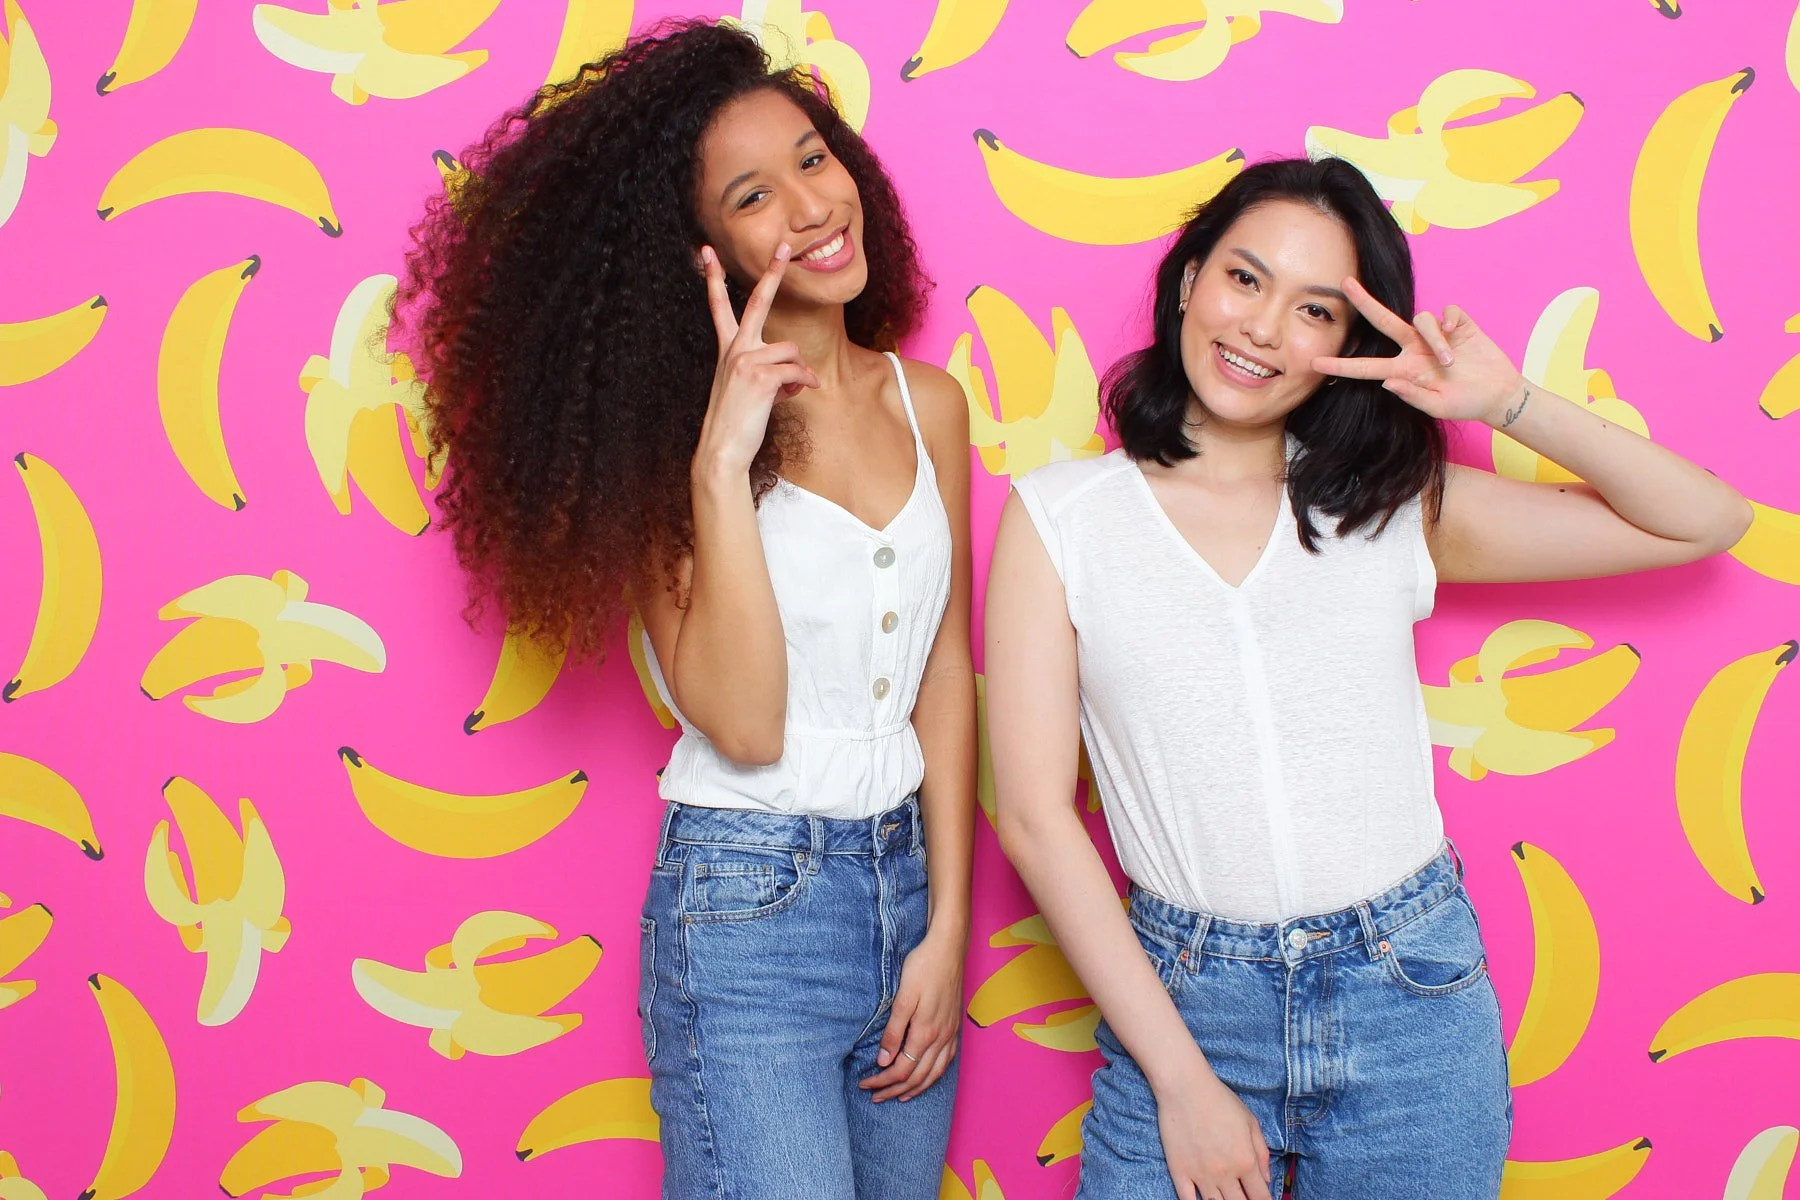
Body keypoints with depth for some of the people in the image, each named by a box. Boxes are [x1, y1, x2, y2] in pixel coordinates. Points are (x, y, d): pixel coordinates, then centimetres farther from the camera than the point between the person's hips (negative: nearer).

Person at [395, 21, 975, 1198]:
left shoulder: (925, 403, 4)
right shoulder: (676, 433, -9)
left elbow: (946, 673, 7)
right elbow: (741, 723, -18)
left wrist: (946, 928, 4)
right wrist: (722, 462, -23)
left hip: (907, 880, 5)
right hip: (747, 909, -5)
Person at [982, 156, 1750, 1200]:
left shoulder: (1395, 505, 3)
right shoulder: (1061, 514, -3)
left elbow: (1707, 521, 5)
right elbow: (1037, 815, -7)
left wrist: (1508, 402, -8)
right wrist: (1181, 1080, -9)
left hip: (1414, 997, 2)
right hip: (1183, 1000, -1)